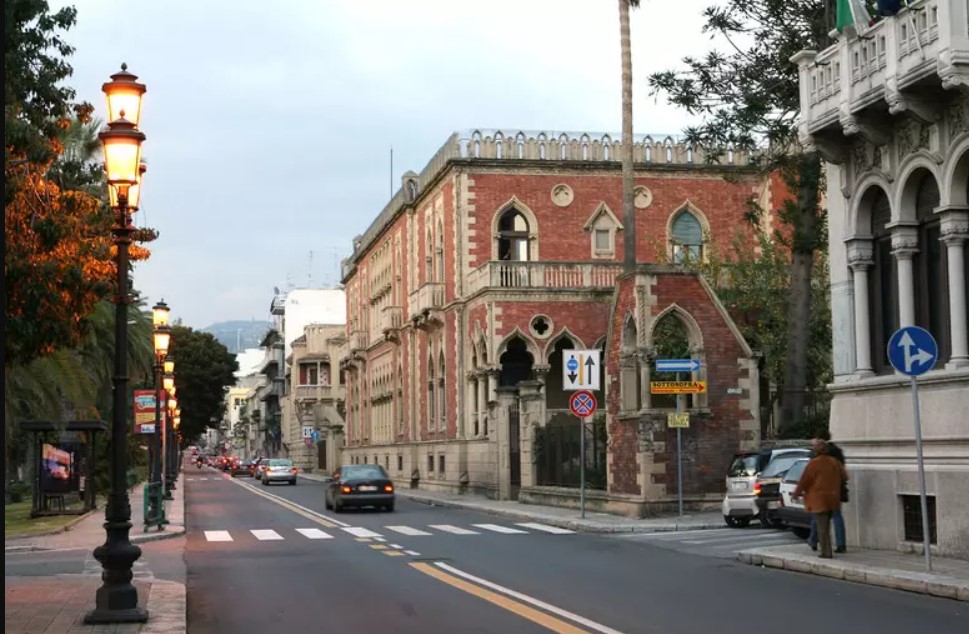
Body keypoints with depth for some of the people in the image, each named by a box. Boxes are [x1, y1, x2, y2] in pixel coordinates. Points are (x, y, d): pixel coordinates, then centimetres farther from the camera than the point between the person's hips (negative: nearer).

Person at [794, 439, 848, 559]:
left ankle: (826, 552, -3)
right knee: (826, 526, 17)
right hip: (832, 498, 7)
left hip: (819, 499, -6)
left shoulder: (814, 463, -13)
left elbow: (804, 480, -10)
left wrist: (797, 493, 2)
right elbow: (844, 476, 14)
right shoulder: (834, 462, 6)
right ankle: (827, 551, 20)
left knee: (822, 526, -2)